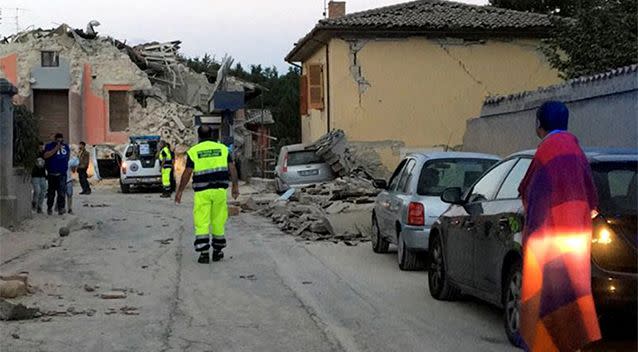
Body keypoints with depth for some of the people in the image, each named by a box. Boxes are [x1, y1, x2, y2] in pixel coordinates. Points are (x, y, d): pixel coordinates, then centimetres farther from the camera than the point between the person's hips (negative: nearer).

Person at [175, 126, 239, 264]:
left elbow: (187, 173, -4)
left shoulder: (193, 151, 0)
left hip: (202, 191, -2)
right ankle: (217, 252, 19)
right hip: (220, 189, 2)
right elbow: (232, 168, 3)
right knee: (218, 222, 12)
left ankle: (204, 253, -7)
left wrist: (179, 191, 3)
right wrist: (235, 186, 10)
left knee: (201, 223, 0)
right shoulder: (222, 148, 7)